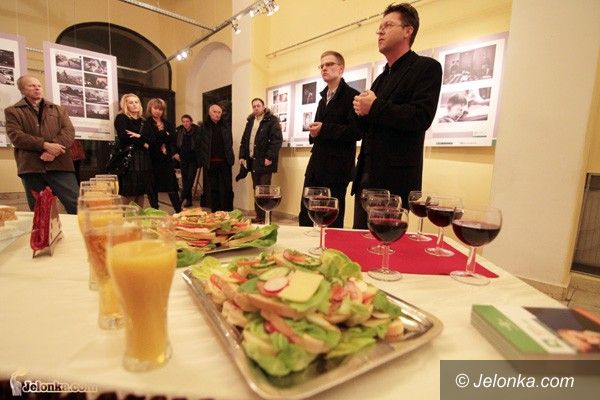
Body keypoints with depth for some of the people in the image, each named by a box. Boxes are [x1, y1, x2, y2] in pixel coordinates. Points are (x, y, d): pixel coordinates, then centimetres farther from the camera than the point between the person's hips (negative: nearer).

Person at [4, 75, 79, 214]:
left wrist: (54, 149, -14)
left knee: (77, 205, -7)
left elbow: (69, 131, 3)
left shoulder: (58, 109, 19)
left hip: (59, 165, 0)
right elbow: (15, 136, -3)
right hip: (31, 168, 0)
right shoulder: (12, 111, 13)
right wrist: (45, 145, -17)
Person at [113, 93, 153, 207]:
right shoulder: (121, 118, 2)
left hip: (143, 160, 6)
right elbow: (124, 137, -14)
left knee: (141, 193, 5)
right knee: (129, 196, -10)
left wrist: (139, 137, -5)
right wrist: (143, 143, -6)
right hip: (129, 159, -6)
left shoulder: (142, 121, 21)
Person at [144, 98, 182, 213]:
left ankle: (179, 211, 7)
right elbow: (148, 140, -14)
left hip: (167, 159, 3)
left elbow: (173, 139, -1)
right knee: (153, 188, 4)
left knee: (172, 187, 2)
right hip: (152, 160, -3)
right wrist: (164, 136, -13)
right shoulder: (146, 124, 1)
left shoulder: (168, 124, 14)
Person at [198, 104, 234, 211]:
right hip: (210, 163, -1)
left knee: (227, 189, 1)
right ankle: (215, 213, 15)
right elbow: (200, 145, 1)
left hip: (224, 163, 1)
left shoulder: (226, 128, 13)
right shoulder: (203, 128, 5)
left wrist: (230, 159, 2)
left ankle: (228, 213, 9)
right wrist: (202, 160, -7)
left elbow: (230, 144, 11)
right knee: (212, 190, 6)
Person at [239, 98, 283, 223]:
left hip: (264, 160, -7)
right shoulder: (250, 121, 17)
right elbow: (245, 139, 19)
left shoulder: (272, 120, -5)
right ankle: (259, 216, 20)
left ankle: (265, 218, 4)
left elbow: (277, 139, -14)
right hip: (252, 160, 7)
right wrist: (242, 155, 10)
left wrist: (270, 157, -21)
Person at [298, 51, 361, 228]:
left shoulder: (352, 96, -6)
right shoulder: (324, 98, 20)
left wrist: (324, 129, -16)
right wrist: (313, 132, 4)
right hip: (316, 165, 8)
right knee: (304, 216, 11)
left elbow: (356, 131, -17)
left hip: (337, 168, -8)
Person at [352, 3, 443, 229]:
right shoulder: (381, 78, 22)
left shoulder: (427, 67, -1)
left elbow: (421, 117, -17)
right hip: (367, 176, 8)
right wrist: (361, 111, 0)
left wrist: (374, 107, -11)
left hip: (394, 179, -7)